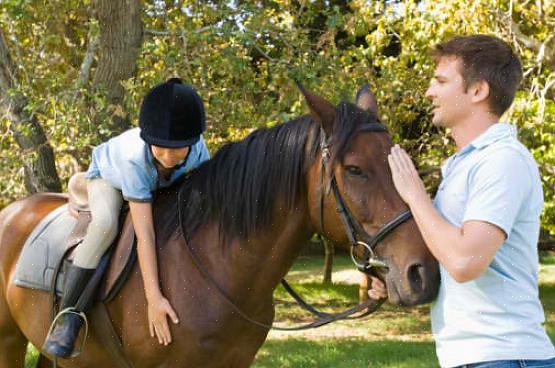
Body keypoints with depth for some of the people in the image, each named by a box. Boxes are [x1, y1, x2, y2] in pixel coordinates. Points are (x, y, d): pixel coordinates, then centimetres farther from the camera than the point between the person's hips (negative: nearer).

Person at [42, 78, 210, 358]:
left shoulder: (197, 149, -35)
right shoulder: (134, 157, -45)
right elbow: (145, 234, -48)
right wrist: (154, 298, -51)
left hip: (162, 185, 5)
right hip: (109, 176, -5)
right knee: (106, 223, -35)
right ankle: (68, 315, -30)